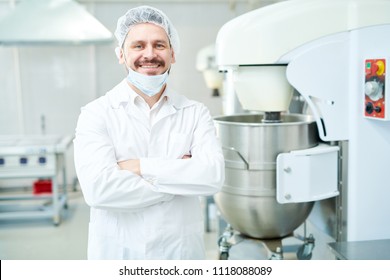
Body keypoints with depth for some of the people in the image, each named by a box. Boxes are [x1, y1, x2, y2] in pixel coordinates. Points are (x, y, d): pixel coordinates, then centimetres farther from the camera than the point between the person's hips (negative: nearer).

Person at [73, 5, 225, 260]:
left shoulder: (196, 113, -2)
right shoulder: (96, 114, -8)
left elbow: (213, 176, -16)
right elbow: (99, 188, -21)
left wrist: (141, 167, -18)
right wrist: (182, 174, -15)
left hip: (183, 252, 2)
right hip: (116, 254, -1)